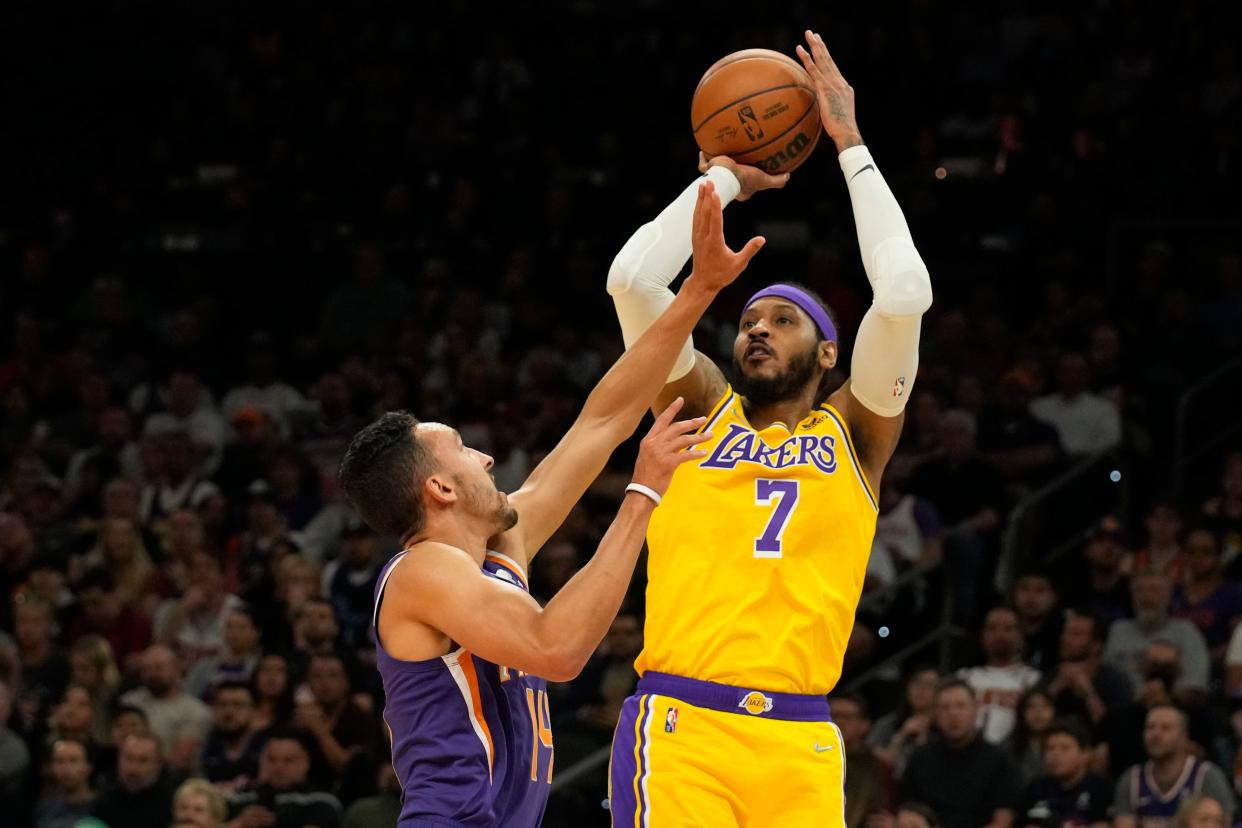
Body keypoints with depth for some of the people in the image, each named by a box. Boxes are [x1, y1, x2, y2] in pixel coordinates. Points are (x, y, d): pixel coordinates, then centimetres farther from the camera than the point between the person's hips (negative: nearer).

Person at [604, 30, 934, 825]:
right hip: (681, 727, -1)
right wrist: (725, 178, 16)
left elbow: (905, 294, 2)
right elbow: (632, 278, 5)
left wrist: (852, 147, 9)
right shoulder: (703, 410, 16)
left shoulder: (852, 433, 15)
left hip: (799, 743, 1)